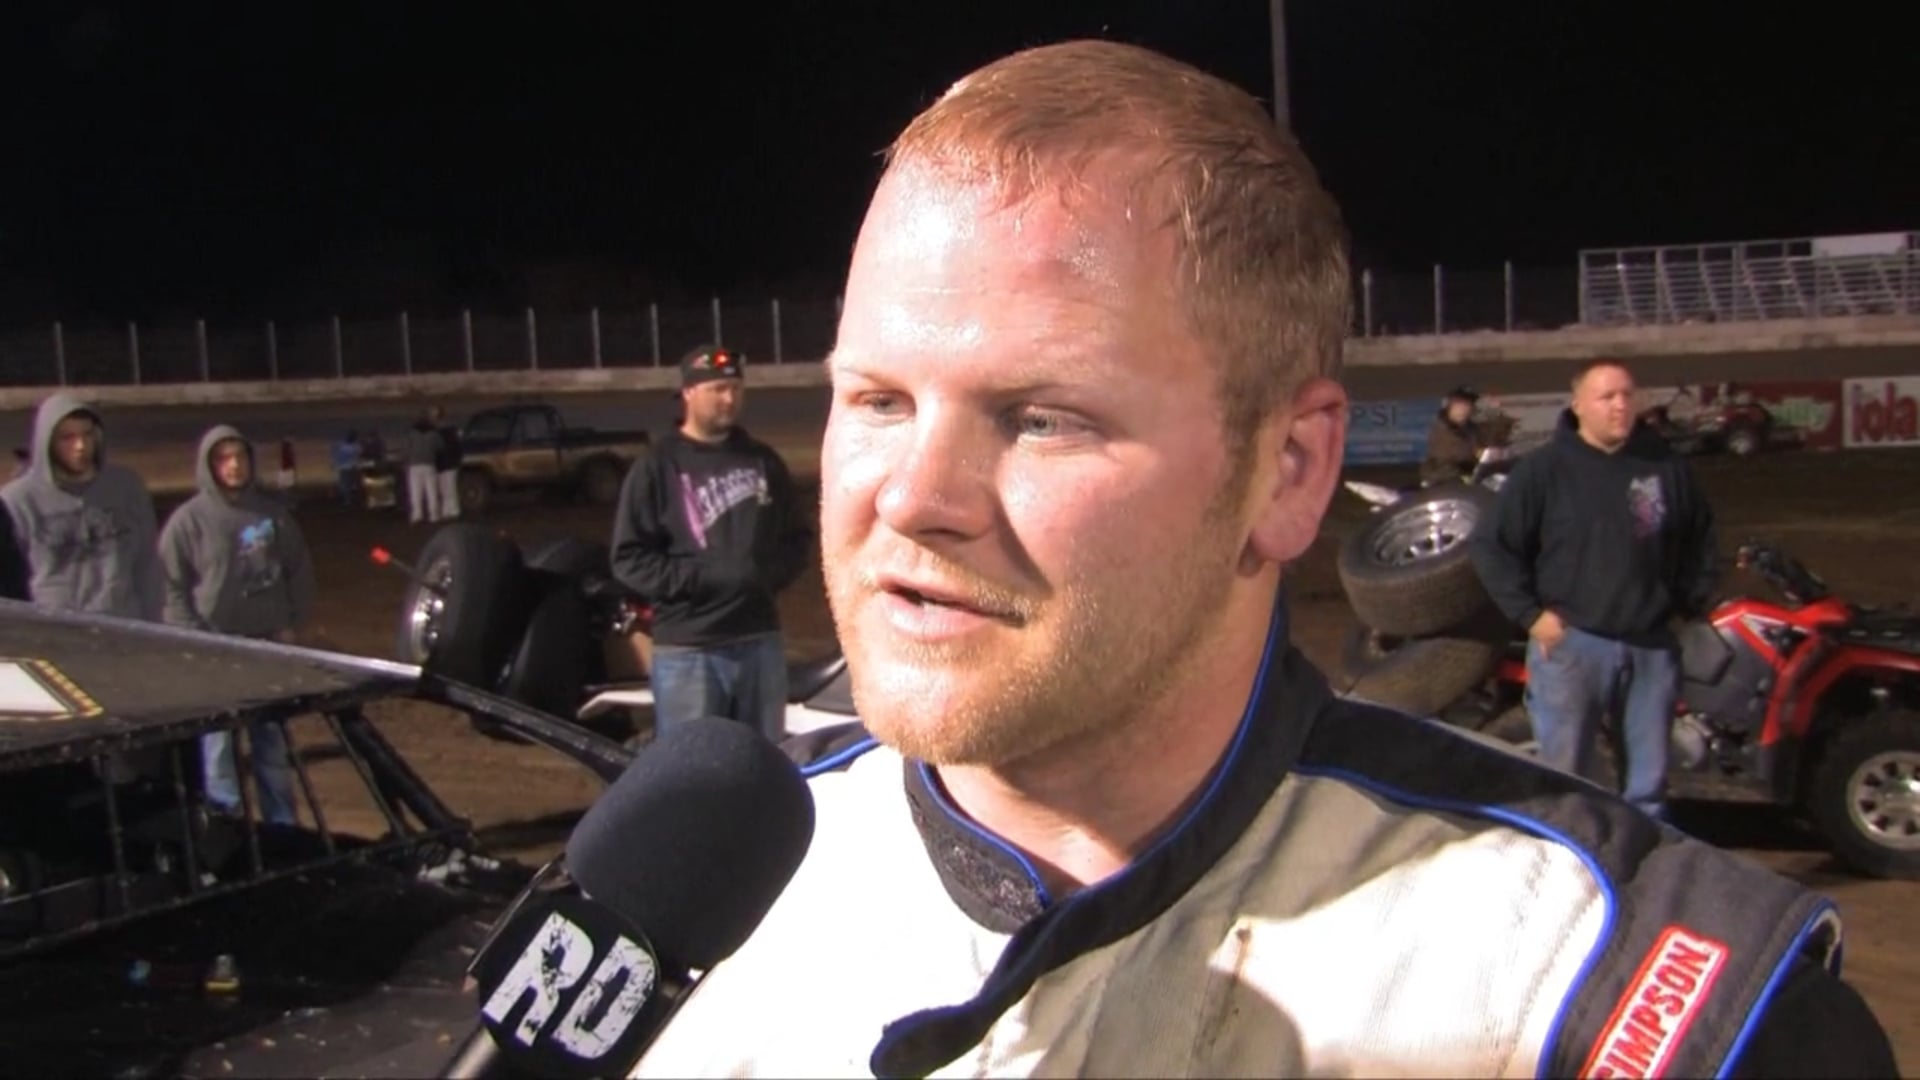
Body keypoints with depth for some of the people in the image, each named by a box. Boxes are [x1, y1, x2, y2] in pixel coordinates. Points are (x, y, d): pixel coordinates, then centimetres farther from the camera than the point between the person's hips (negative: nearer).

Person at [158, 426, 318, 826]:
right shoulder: (188, 519, -4)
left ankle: (283, 824, 22)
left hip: (269, 645, 3)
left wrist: (292, 624, 5)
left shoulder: (273, 512, 5)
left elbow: (300, 571, 12)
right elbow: (172, 585, -3)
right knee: (218, 740, -4)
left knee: (273, 741, 12)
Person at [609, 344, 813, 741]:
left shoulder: (763, 460, 12)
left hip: (760, 641, 5)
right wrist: (703, 577, -17)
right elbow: (628, 558, -6)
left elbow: (798, 537, 17)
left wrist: (772, 573, -4)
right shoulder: (657, 467, -2)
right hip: (688, 651, -4)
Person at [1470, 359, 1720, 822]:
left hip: (1651, 645, 4)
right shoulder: (1542, 469, -4)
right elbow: (1494, 547, -3)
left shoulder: (1667, 466, 6)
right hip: (1571, 643, -3)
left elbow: (1701, 538, 20)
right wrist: (1531, 614, -8)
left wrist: (1694, 603, 11)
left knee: (1649, 783, 13)